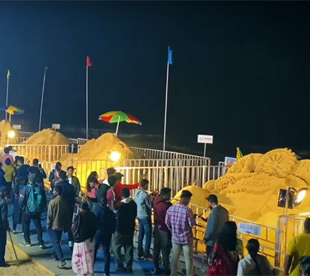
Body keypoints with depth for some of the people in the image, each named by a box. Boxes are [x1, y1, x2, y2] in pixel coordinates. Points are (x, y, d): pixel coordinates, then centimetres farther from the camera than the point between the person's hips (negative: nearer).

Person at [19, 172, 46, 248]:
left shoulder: (26, 189, -18)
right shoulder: (40, 188, -8)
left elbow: (21, 201, -15)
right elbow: (44, 200, 1)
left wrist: (22, 207, 5)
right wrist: (42, 208, 15)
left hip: (27, 211, -3)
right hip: (37, 211, 3)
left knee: (26, 226, 15)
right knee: (38, 226, 12)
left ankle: (27, 242, 23)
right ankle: (41, 243, 11)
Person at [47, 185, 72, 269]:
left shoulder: (52, 202, -18)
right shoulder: (65, 202, 0)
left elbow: (49, 215, -14)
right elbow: (68, 215, 6)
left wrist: (48, 225, -2)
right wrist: (66, 226, 16)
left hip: (53, 226, -6)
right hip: (61, 226, 6)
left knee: (56, 243, -4)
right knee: (57, 242, 23)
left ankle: (63, 262, -12)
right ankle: (56, 255, 36)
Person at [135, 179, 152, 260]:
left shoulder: (137, 193, 5)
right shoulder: (144, 194, -21)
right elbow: (150, 206, -16)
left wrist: (150, 196, 9)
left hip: (139, 216, 9)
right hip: (145, 216, -9)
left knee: (141, 234, 14)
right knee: (148, 235, -2)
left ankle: (140, 253, 19)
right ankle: (147, 254, 0)